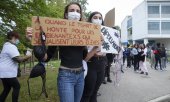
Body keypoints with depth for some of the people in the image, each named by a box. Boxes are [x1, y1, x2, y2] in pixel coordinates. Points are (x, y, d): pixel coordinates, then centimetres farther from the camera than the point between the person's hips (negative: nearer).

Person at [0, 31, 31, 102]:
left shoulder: (7, 46, 18)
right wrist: (27, 56, -11)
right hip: (8, 73, -10)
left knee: (7, 88, 18)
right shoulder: (11, 46, -17)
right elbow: (18, 59, -27)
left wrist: (24, 58, 11)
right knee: (16, 86, 1)